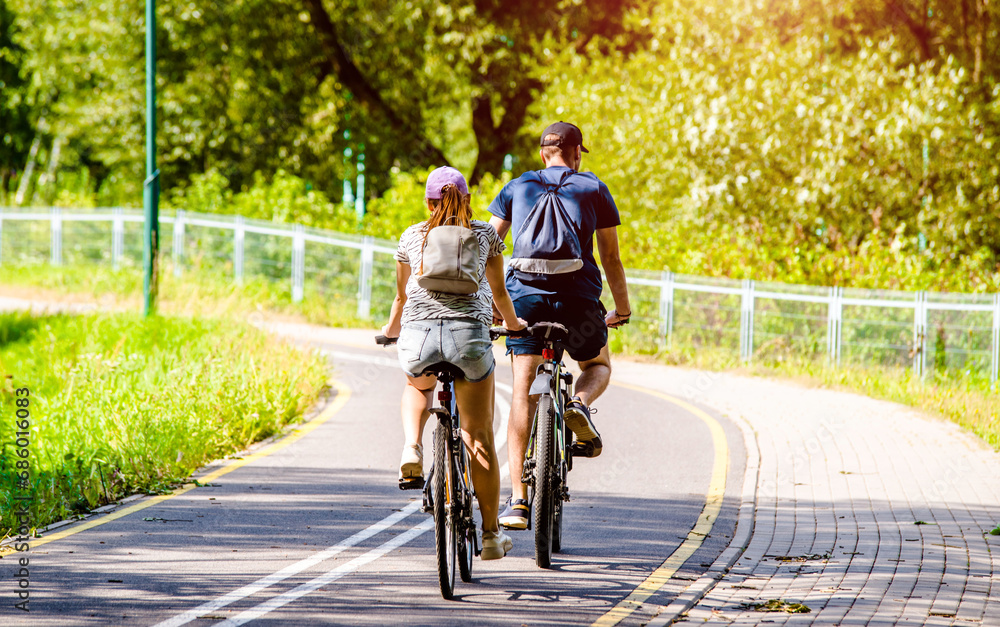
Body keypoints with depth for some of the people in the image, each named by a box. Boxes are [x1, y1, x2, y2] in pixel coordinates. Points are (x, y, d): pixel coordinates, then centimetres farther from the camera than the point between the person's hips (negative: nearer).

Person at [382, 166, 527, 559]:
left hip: (419, 334, 1)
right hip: (469, 334, -1)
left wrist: (391, 329, 51)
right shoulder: (485, 235, 17)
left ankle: (412, 449, 8)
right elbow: (498, 292, 29)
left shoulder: (412, 236, 19)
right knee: (479, 439, 12)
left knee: (418, 387, 37)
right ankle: (491, 534, 16)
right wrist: (512, 322, 50)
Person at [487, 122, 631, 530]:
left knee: (523, 393, -1)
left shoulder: (517, 187, 16)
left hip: (524, 294, 1)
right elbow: (611, 258, 13)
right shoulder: (594, 189, 12)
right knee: (598, 366, 27)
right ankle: (580, 404, -9)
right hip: (578, 297, -1)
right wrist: (622, 309, 24)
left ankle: (518, 498, -12)